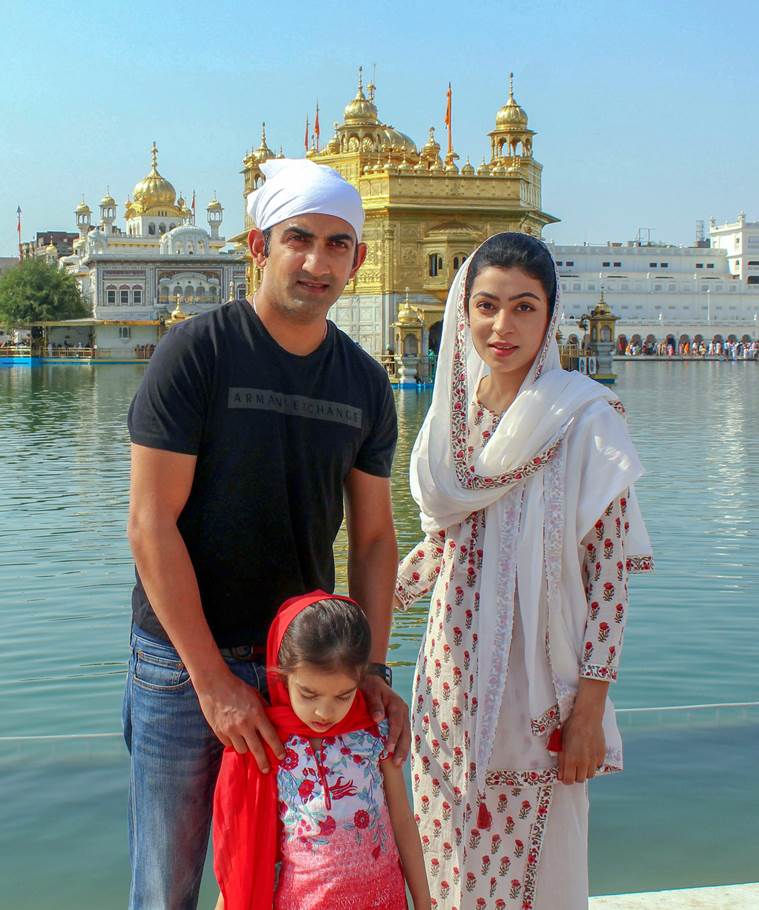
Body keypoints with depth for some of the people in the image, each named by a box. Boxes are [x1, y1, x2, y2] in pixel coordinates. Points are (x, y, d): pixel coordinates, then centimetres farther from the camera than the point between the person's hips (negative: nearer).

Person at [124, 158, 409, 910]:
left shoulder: (365, 383, 3)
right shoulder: (195, 352, -12)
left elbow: (372, 536, 7)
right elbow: (150, 524, -15)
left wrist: (373, 666, -5)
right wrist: (213, 679, -17)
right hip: (183, 662, -4)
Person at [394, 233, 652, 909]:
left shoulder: (587, 418, -12)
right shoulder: (455, 409, 4)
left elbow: (610, 574, -11)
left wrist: (589, 710, -12)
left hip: (536, 687, -5)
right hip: (453, 675, 5)